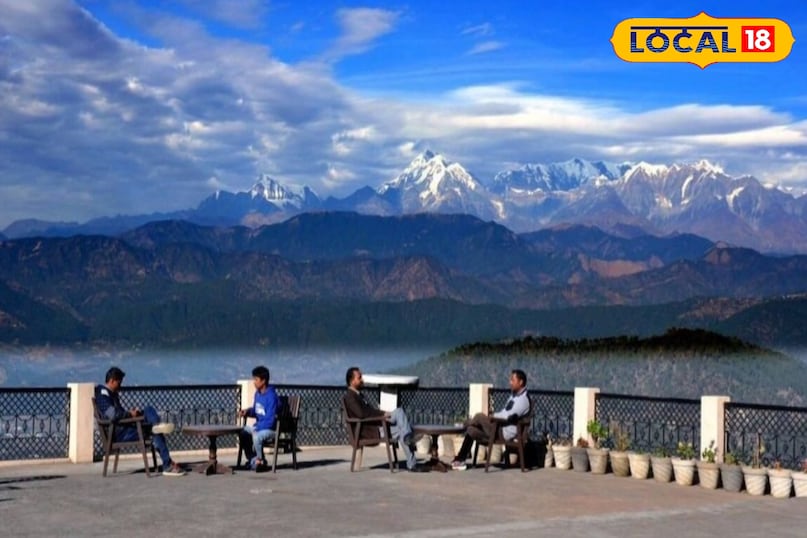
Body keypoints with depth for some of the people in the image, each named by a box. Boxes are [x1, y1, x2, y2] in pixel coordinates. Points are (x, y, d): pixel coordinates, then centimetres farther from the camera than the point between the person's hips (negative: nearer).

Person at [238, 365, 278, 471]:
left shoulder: (271, 396, -22)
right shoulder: (257, 393, 5)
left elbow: (270, 420, -24)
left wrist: (256, 428, -22)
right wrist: (248, 411, -2)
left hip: (271, 428, -9)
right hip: (259, 426, 9)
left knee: (256, 437, -33)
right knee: (242, 433, -6)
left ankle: (261, 461, -7)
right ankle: (253, 459, 2)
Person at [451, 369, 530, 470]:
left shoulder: (523, 399, -15)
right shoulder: (514, 395, 17)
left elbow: (510, 416, -24)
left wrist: (494, 416, -11)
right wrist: (494, 416, 2)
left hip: (505, 432, -10)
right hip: (500, 428, 10)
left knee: (480, 416, -18)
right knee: (471, 430, 0)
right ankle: (460, 460, 1)